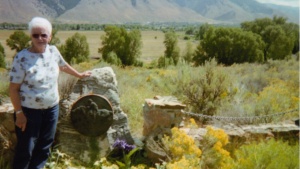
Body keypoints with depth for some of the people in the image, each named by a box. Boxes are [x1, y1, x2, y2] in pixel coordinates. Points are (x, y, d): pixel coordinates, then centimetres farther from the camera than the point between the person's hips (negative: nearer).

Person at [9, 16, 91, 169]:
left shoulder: (53, 51, -2)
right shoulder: (22, 58, -17)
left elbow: (63, 65, 20)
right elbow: (13, 89, -13)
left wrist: (79, 75, 31)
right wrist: (19, 113, -14)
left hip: (51, 109, 5)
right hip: (29, 111, -5)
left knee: (44, 147, 15)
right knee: (25, 149, 4)